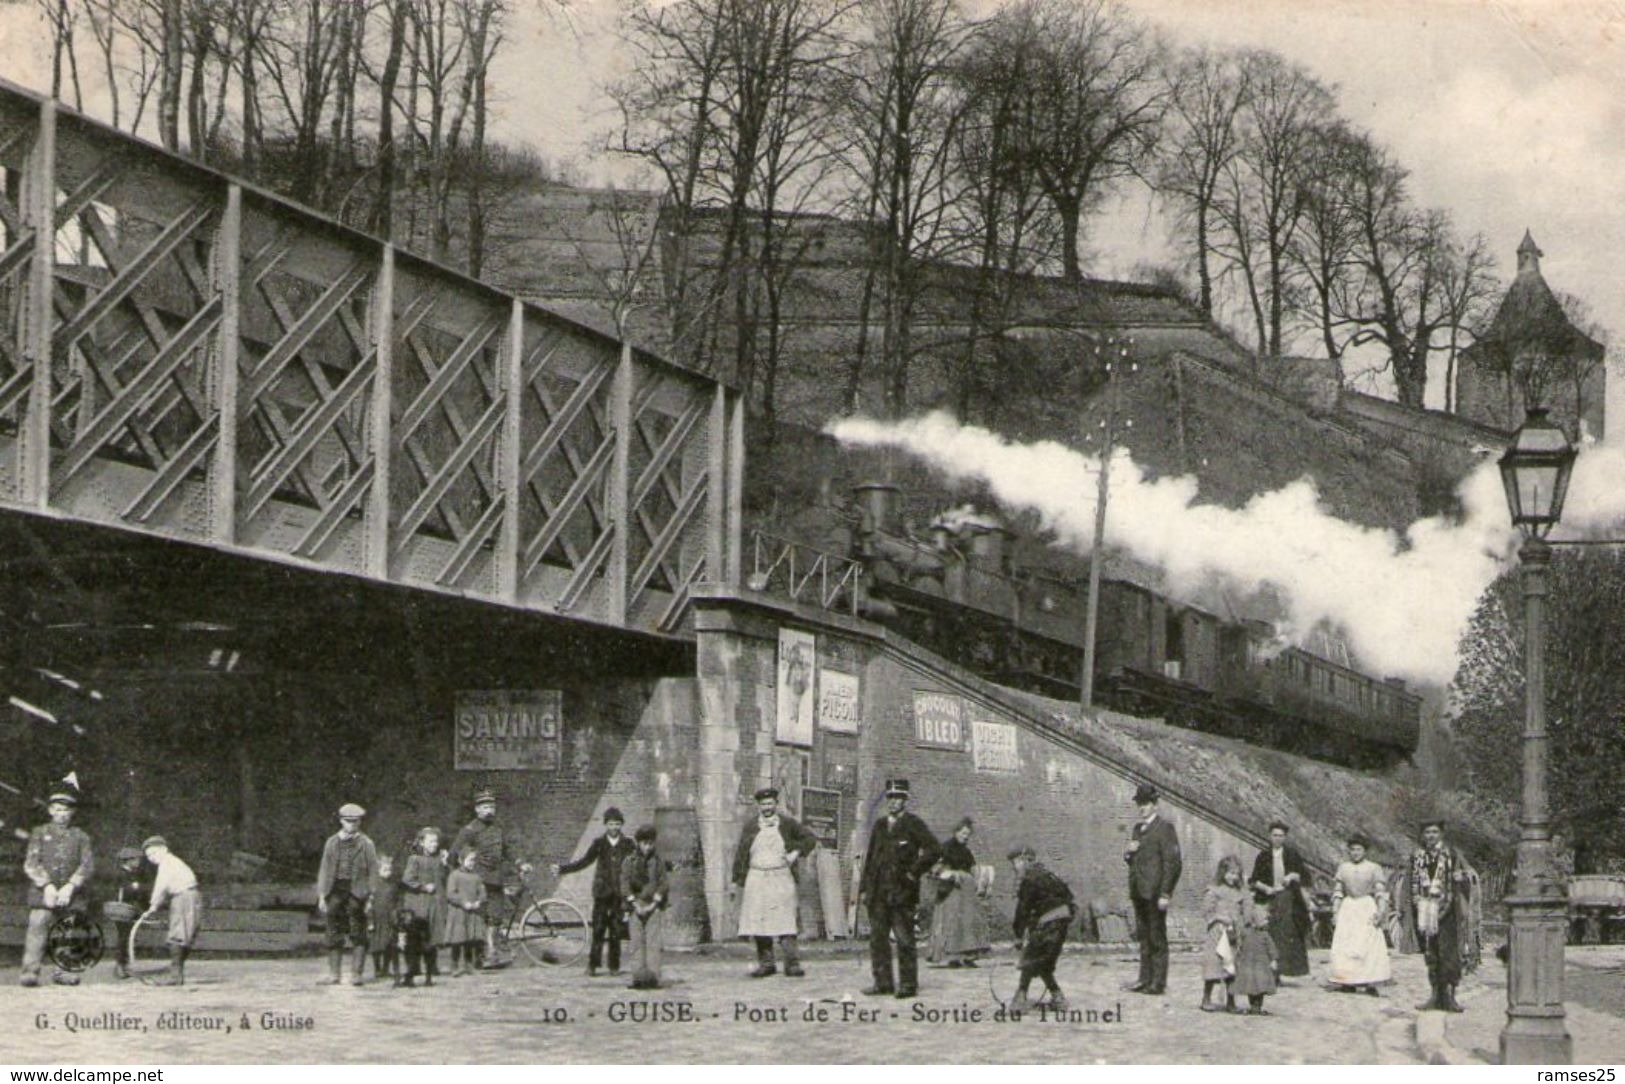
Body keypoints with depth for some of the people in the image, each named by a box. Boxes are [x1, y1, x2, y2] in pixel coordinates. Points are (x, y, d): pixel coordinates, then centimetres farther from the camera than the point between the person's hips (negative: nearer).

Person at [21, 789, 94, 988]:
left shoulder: (80, 836, 13)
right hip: (43, 892, -1)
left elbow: (87, 865, 3)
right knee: (37, 930, -12)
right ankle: (30, 972, -14)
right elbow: (30, 864, 2)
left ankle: (63, 971, 7)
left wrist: (70, 887, -12)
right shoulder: (40, 833, 12)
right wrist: (47, 885, -12)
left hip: (71, 894, 2)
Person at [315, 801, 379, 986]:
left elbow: (373, 872, 3)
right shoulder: (332, 842, 12)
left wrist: (371, 897, -5)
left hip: (357, 892, -3)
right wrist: (322, 896, 6)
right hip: (336, 891, 3)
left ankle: (356, 974, 3)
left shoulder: (366, 844, 4)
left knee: (358, 935, -1)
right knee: (334, 935, 3)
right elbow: (324, 870, 13)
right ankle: (334, 974, 9)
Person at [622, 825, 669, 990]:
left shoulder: (659, 861, 6)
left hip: (654, 906, 0)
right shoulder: (629, 861, 5)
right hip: (636, 907, 0)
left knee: (653, 942, -8)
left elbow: (662, 884, 3)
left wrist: (653, 905, -7)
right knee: (637, 942, -3)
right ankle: (638, 977, -3)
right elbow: (625, 884, 0)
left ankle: (653, 977, -10)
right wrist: (636, 905, -8)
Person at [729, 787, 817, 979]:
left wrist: (796, 853, -4)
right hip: (756, 879, 2)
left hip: (781, 879, -2)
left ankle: (792, 964, -9)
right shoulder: (750, 827, 10)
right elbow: (740, 855, 11)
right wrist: (736, 881, 7)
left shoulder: (787, 824, 7)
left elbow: (810, 839, 12)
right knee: (759, 922, 0)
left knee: (785, 921, -9)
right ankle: (765, 963, 8)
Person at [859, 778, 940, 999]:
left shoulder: (913, 824, -2)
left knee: (904, 940, -4)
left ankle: (908, 985, 0)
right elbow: (870, 858, 18)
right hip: (878, 893, 6)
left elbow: (934, 849, -9)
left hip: (902, 892, -6)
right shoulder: (879, 826, 16)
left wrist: (914, 871, -9)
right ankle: (883, 983, 12)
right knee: (877, 938, 5)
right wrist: (864, 888, 13)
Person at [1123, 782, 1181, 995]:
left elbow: (1172, 862, -12)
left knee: (1157, 938, -5)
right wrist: (1129, 852, 2)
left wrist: (1165, 894, -17)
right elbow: (1130, 860, 27)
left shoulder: (1164, 828, -7)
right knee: (1143, 936, 11)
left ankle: (1159, 982, -4)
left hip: (1155, 892, -8)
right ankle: (1145, 979, 15)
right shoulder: (1138, 828, 19)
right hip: (1139, 890, 8)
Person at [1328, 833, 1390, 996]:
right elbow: (1337, 891, 15)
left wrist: (1380, 911, -12)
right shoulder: (1343, 868, 12)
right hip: (1348, 908, 3)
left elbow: (1381, 892, -1)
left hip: (1367, 908, -3)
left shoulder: (1374, 868, 2)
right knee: (1344, 945, -5)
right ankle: (1348, 982, 0)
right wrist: (1335, 911, 7)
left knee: (1370, 945, -8)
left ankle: (1370, 983, -8)